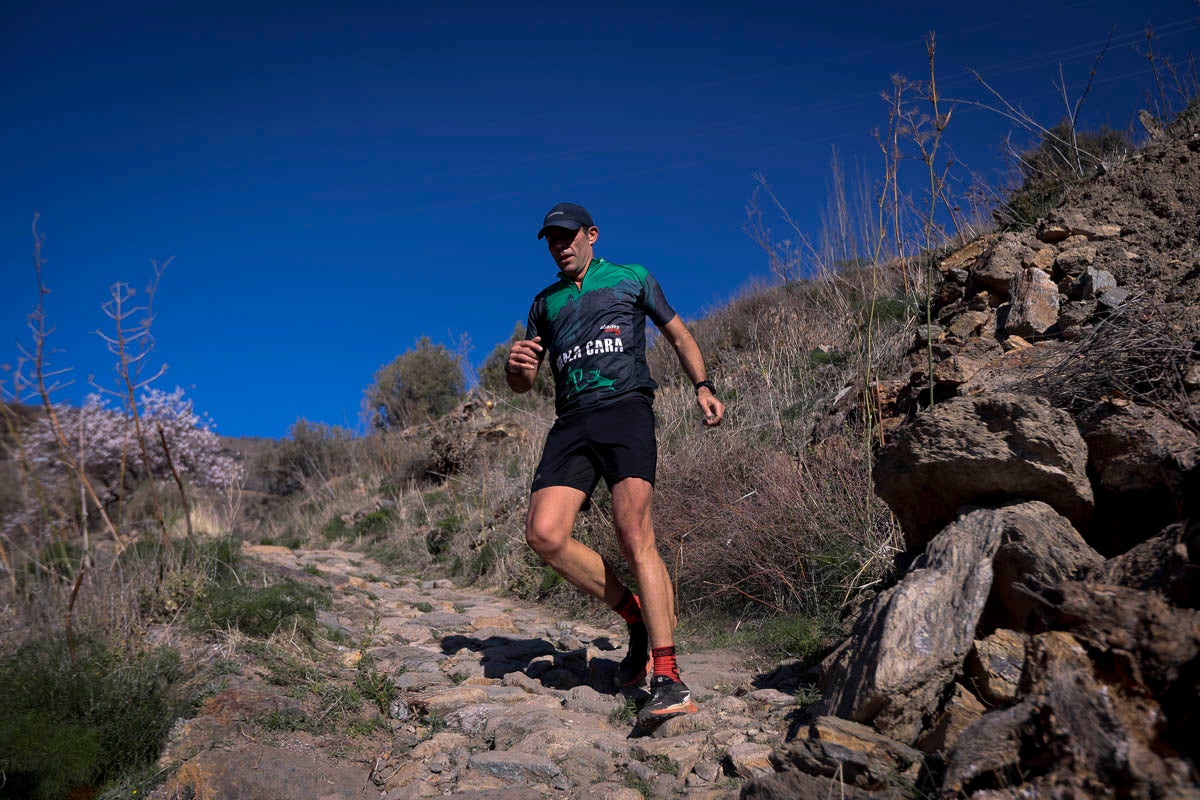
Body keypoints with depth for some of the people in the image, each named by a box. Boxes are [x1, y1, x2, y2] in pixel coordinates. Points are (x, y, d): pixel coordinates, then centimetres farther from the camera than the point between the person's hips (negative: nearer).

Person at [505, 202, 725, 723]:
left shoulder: (631, 278, 18)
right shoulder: (546, 302, 26)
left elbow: (678, 334, 23)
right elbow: (523, 384, 24)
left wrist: (703, 387, 7)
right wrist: (517, 366, -1)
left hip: (625, 407, -4)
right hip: (571, 423, 4)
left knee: (634, 534, -22)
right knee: (544, 534, -17)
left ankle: (668, 680, -23)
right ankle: (636, 616, 2)